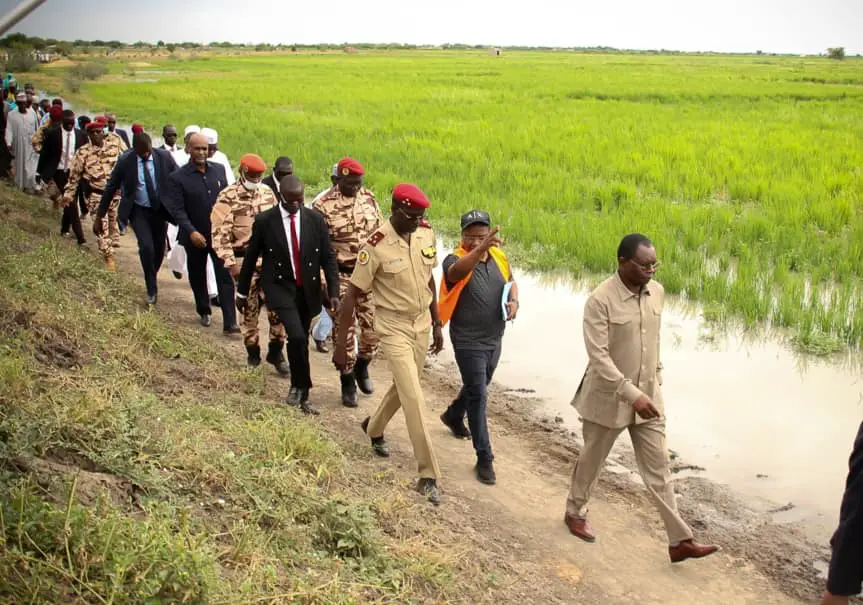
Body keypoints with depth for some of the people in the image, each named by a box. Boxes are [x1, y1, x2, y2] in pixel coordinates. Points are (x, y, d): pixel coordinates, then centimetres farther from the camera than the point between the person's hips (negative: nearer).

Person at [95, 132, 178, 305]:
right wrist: (99, 217, -3)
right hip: (138, 211, -2)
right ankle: (152, 290, -2)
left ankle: (152, 278, 40)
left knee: (159, 250, 11)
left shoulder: (164, 157, -12)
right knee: (146, 247, -18)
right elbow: (110, 189, -5)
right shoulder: (125, 162, -14)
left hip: (160, 209, 2)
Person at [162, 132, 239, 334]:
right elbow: (178, 210, -14)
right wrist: (191, 232, -26)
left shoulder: (219, 170, 2)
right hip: (195, 237, -1)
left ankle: (230, 323, -5)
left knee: (225, 277, -5)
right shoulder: (178, 178, -9)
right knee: (197, 277, 16)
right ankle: (204, 312, 38)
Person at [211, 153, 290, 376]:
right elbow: (219, 233, -11)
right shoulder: (228, 197, -9)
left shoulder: (267, 192, 8)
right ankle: (253, 354, 23)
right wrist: (230, 263, -17)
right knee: (249, 309, 7)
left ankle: (276, 353, 13)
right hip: (245, 261, -4)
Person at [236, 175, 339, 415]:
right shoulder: (264, 221, -9)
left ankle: (298, 388, 31)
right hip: (279, 287, -3)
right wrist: (242, 291, 8)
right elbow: (251, 257, 2)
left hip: (307, 289, 3)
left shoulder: (315, 220, -4)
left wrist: (333, 292, -9)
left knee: (300, 340, 12)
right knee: (297, 337, -20)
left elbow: (328, 257, 0)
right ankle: (301, 387, 2)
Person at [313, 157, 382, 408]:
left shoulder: (369, 197, 1)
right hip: (342, 277, -4)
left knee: (373, 326, 7)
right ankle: (348, 383, 20)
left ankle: (362, 367, 34)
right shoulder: (323, 206, -12)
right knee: (345, 331, 3)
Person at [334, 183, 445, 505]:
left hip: (421, 324, 6)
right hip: (393, 327, -6)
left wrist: (437, 325, 13)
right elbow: (352, 294, -17)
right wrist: (341, 344, -17)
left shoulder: (427, 233, -5)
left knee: (404, 387, 21)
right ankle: (428, 475, -1)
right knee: (414, 397, -9)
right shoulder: (377, 246, -22)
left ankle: (374, 426, 51)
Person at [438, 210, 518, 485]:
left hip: (494, 339, 7)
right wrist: (481, 250, -62)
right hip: (468, 341, -7)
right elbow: (456, 271, -45)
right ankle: (484, 458, 0)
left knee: (478, 387, 25)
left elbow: (511, 281, 17)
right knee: (478, 395, -8)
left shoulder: (499, 257, -1)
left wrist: (514, 301, -5)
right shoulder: (454, 260, -19)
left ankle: (453, 416, 54)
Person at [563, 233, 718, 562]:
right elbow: (598, 356, -25)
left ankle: (679, 540, 12)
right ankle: (575, 513, 40)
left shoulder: (656, 292, -1)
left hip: (648, 395, 5)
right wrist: (632, 394, -29)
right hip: (608, 397, -5)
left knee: (658, 468, 7)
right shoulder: (600, 300, -22)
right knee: (591, 460, 15)